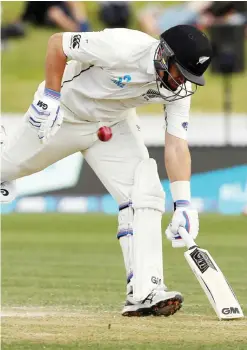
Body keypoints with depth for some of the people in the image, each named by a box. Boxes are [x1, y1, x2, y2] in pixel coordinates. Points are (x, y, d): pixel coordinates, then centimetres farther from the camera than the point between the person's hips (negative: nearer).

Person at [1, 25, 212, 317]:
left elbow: (176, 144, -17)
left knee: (144, 194, -16)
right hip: (65, 112, -4)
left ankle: (144, 292, -20)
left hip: (114, 125, 4)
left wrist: (183, 203, -27)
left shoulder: (181, 87, -18)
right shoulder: (122, 47, -36)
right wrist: (51, 97, -28)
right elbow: (57, 43, -26)